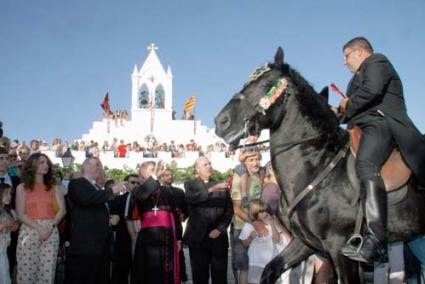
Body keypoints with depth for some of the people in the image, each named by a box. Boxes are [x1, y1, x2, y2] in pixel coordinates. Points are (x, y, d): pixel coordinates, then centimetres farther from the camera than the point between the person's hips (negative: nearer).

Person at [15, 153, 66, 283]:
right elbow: (21, 214, -2)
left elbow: (62, 210, 3)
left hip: (51, 232, 1)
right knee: (27, 271, -3)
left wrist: (50, 227, -13)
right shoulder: (22, 188, 6)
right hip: (29, 231, -1)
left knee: (47, 272, -2)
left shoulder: (54, 187, 11)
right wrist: (39, 228, -14)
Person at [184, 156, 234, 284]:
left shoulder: (222, 186, 14)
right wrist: (211, 190, -26)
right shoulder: (190, 184, 7)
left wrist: (220, 229, -5)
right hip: (198, 237, -2)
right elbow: (190, 198, -16)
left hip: (219, 238, 2)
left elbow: (229, 210, 8)